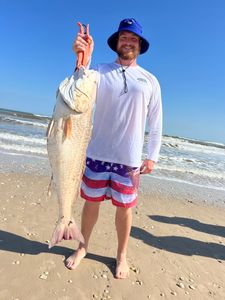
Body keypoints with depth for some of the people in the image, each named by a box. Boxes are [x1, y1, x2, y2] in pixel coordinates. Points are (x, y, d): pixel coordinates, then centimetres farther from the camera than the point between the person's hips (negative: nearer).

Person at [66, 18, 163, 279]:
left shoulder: (150, 80, 7)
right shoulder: (100, 71, 5)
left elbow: (155, 122, 6)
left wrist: (152, 156, 1)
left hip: (129, 158, 0)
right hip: (96, 153, 0)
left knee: (124, 207, 10)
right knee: (91, 201, 12)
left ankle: (121, 255, 32)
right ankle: (83, 246, 35)